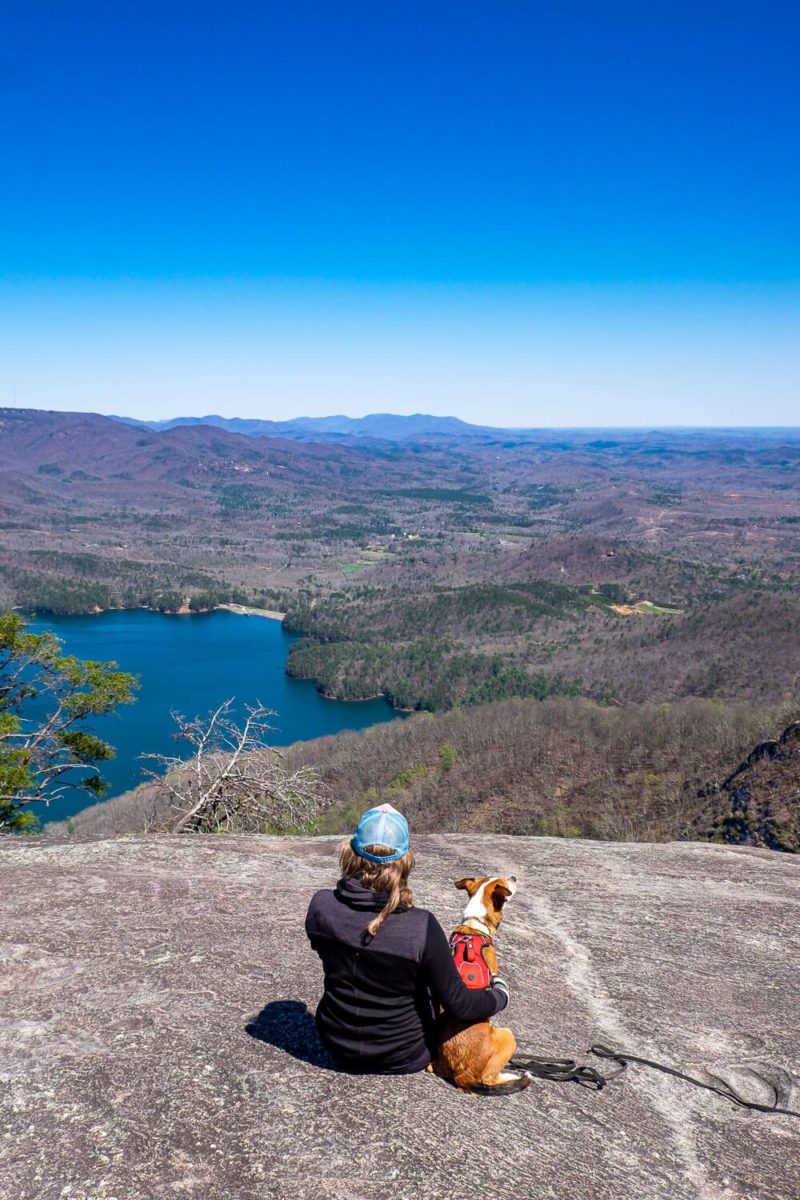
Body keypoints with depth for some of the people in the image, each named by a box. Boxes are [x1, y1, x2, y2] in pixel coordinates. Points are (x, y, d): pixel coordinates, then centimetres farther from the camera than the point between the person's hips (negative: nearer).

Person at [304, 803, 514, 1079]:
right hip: (404, 1058, -3)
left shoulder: (320, 907, -21)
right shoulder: (421, 928, -30)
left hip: (338, 1046, 3)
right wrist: (500, 995, 2)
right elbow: (458, 1005, -19)